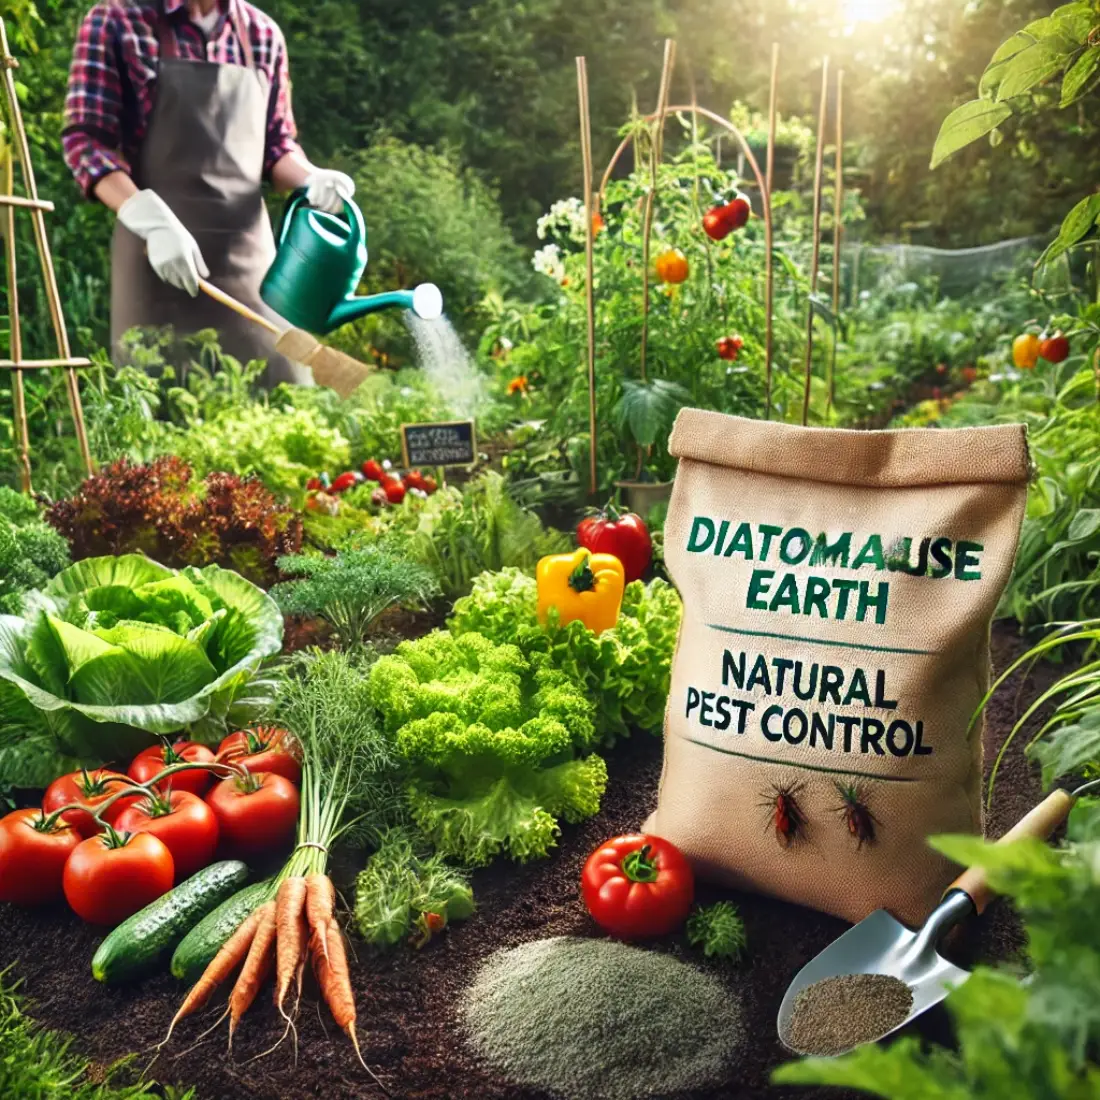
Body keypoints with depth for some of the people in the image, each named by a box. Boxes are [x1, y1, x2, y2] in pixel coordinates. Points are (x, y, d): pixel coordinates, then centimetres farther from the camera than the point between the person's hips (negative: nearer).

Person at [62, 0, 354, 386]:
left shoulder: (262, 34, 11)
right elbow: (84, 139, -4)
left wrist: (312, 179, -5)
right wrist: (153, 221, -20)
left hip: (249, 252, 4)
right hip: (158, 253, -3)